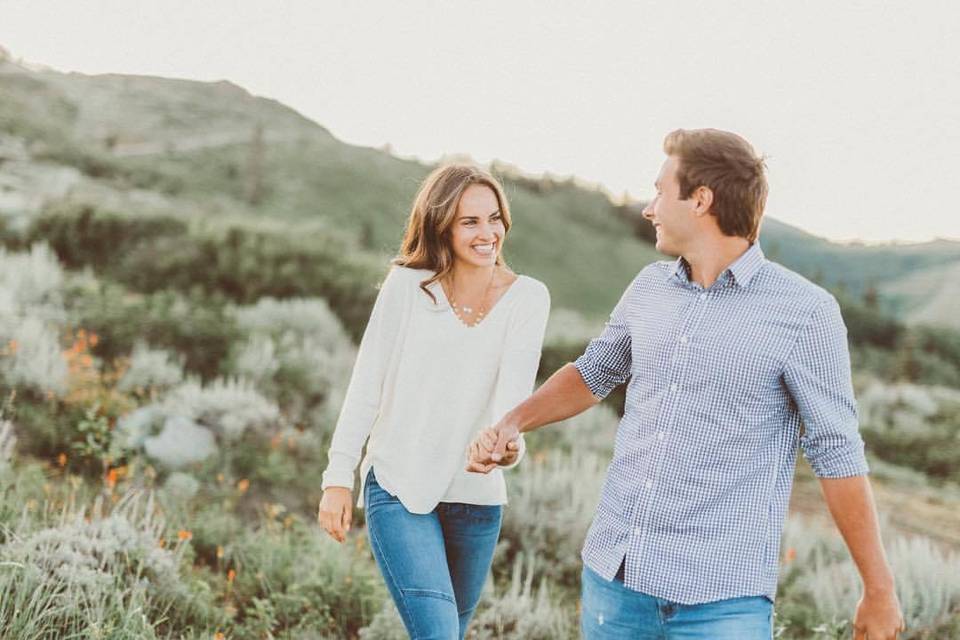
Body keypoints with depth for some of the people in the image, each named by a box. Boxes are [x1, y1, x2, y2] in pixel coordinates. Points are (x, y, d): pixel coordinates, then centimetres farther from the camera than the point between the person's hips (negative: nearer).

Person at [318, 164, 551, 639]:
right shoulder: (408, 287, -6)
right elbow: (365, 388, -2)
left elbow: (515, 389, -13)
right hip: (399, 489, -3)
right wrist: (338, 479, -5)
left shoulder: (527, 298, -1)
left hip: (477, 497, 3)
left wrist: (509, 442, -34)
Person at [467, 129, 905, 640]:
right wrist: (512, 423, 12)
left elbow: (837, 454, -5)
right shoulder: (650, 288, 9)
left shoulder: (804, 311, -7)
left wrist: (879, 589, -3)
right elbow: (593, 373, 26)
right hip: (611, 574, 5)